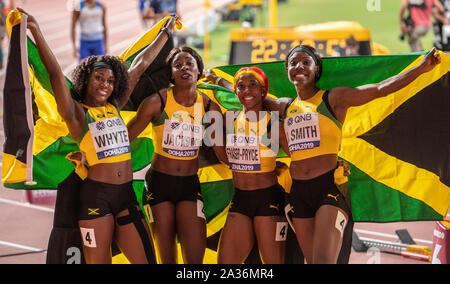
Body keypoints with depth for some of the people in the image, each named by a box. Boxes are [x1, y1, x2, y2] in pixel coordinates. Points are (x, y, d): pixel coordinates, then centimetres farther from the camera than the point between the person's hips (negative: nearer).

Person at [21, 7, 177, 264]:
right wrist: (37, 32, -21)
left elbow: (141, 65, 20)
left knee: (147, 259, -1)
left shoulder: (114, 107, 15)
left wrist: (167, 31, 31)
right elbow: (55, 73, -12)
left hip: (127, 195, 5)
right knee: (99, 262, -2)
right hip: (96, 196, -5)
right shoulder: (77, 113, 0)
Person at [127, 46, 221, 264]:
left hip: (190, 185, 1)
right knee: (166, 258, 2)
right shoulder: (157, 102, -7)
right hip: (159, 182, -1)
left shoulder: (209, 107, 1)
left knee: (195, 258, -11)